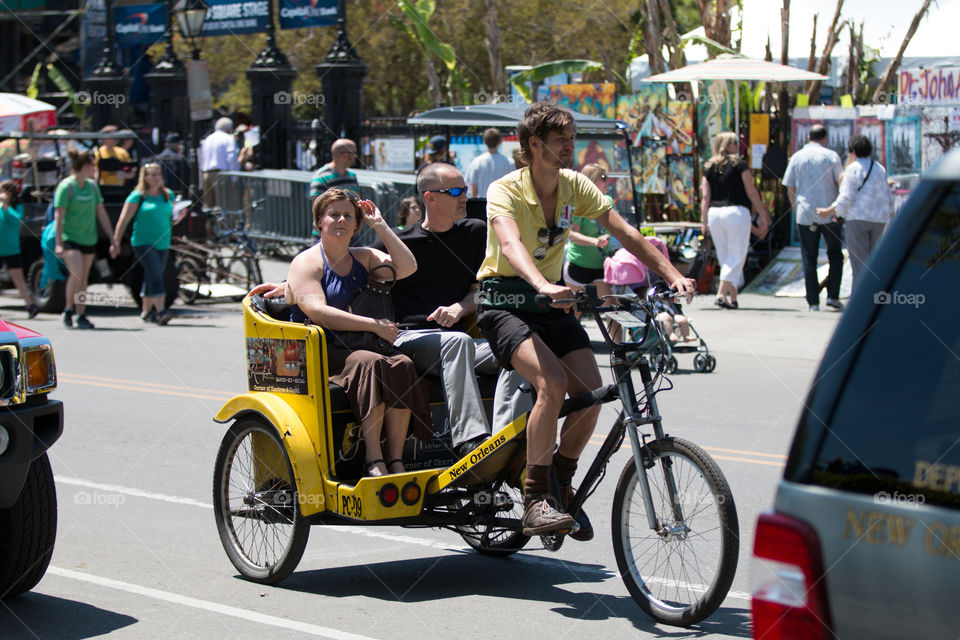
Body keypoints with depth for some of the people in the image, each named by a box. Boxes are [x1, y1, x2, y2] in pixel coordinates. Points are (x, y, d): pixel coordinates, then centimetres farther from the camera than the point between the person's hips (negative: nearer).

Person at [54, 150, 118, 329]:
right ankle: (68, 310, -1)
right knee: (76, 273, -18)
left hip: (89, 239, 6)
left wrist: (112, 238, 13)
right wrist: (58, 243, -19)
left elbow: (101, 213, 15)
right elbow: (58, 216, -12)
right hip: (70, 238, -6)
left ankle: (81, 316, 11)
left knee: (83, 279, 7)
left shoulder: (92, 186, 9)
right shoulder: (66, 186, -10)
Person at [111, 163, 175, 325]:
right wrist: (116, 242, -10)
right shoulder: (138, 196, -5)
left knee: (151, 278, 13)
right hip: (143, 243, -6)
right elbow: (123, 220, -6)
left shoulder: (168, 195, 11)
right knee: (155, 275, -19)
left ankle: (146, 311, 25)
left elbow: (171, 219, 19)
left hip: (162, 243, 6)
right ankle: (160, 311, -25)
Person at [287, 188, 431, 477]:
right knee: (369, 363, -34)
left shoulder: (364, 258, 19)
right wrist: (374, 326, -18)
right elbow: (318, 312, -14)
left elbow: (407, 267, 1)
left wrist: (380, 226, 0)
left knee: (401, 364, -26)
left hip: (358, 345, 5)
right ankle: (373, 462, -39)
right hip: (318, 352, -5)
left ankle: (396, 461, -30)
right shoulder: (307, 262, 1)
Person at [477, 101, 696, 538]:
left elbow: (624, 233, -1)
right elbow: (511, 244, -36)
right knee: (553, 382, -29)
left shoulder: (575, 186, 1)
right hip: (505, 301, -6)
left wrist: (672, 275, -15)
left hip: (552, 302, 6)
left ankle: (562, 488, 11)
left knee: (591, 391, -12)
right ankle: (534, 501, -21)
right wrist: (542, 286, -56)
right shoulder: (505, 191, -17)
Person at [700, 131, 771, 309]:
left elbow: (705, 196, 4)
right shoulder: (739, 164, -3)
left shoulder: (708, 167, 8)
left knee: (724, 258, 14)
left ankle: (733, 297, 17)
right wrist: (763, 214, 3)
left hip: (714, 213, 5)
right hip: (736, 212, -5)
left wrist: (704, 221, 4)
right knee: (736, 256, -2)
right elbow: (751, 192, -4)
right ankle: (721, 294, -17)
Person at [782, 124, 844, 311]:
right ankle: (832, 296, 2)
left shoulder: (797, 157, 5)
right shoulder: (831, 156, -1)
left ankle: (813, 301, 1)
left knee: (809, 260, 5)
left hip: (805, 216, 1)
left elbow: (789, 189, 7)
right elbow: (842, 182, -2)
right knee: (835, 255, 13)